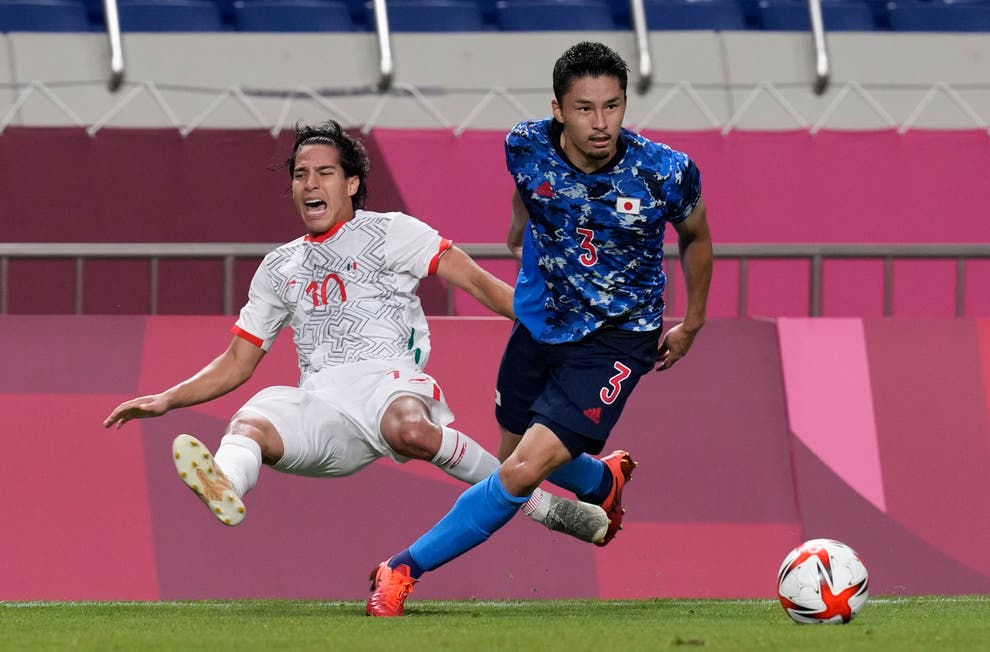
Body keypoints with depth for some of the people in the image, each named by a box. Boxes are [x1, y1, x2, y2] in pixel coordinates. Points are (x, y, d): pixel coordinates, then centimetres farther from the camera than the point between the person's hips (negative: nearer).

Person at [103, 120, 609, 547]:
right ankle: (225, 484, -66)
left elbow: (478, 283, 5)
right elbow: (237, 363, 31)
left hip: (387, 379, -4)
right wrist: (166, 401, 18)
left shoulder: (389, 233, 13)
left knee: (410, 429, -40)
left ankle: (540, 503, -26)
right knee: (250, 422, -30)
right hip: (319, 403, 4)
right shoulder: (279, 268, 27)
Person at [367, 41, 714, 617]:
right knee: (517, 455, 23)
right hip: (539, 324, 4)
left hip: (617, 337, -4)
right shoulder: (527, 146, -17)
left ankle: (405, 569, -6)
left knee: (524, 471, -18)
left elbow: (695, 237, 1)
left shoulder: (667, 173, -23)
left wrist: (692, 324, 11)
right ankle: (603, 482, 57)